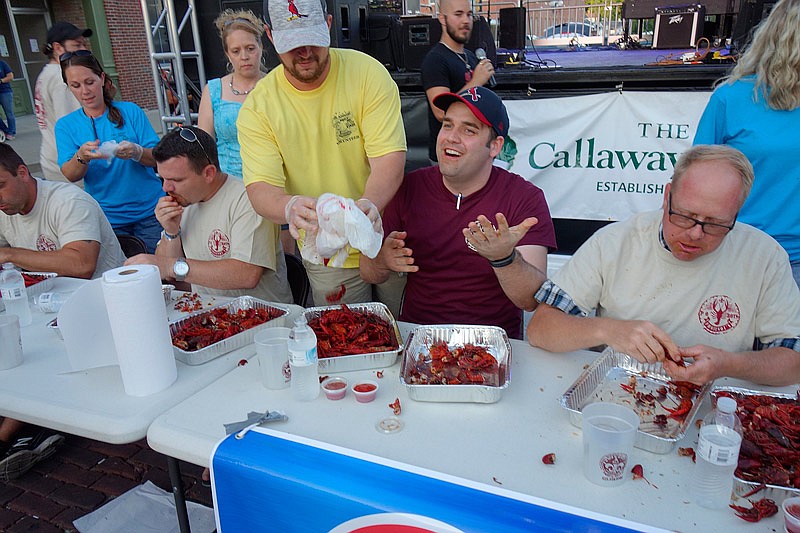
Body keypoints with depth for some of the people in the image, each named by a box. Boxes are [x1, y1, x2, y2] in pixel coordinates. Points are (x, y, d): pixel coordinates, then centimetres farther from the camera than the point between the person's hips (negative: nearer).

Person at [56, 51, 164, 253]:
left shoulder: (130, 111, 2)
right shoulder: (65, 125, 6)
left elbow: (157, 158, -4)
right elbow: (69, 175, -5)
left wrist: (136, 152, -25)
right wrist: (81, 157, -27)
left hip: (150, 211, -1)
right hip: (107, 219, 1)